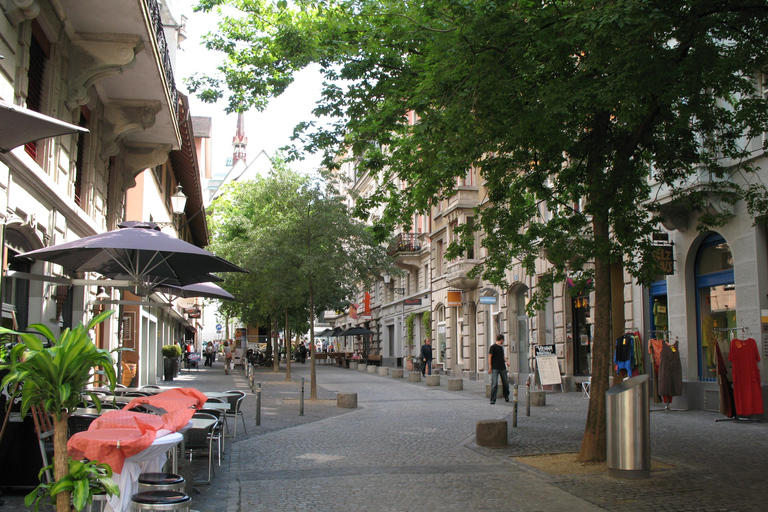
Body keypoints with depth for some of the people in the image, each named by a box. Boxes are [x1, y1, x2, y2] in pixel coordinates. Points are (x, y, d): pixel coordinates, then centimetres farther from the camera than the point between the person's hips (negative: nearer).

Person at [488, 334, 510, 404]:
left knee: (506, 383, 11)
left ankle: (506, 396, 30)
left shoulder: (501, 347, 17)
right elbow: (489, 357, -7)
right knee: (494, 384, -11)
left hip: (502, 368, 7)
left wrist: (507, 360, 8)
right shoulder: (493, 347, -5)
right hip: (495, 368, -7)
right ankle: (493, 400, -7)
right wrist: (490, 367, -12)